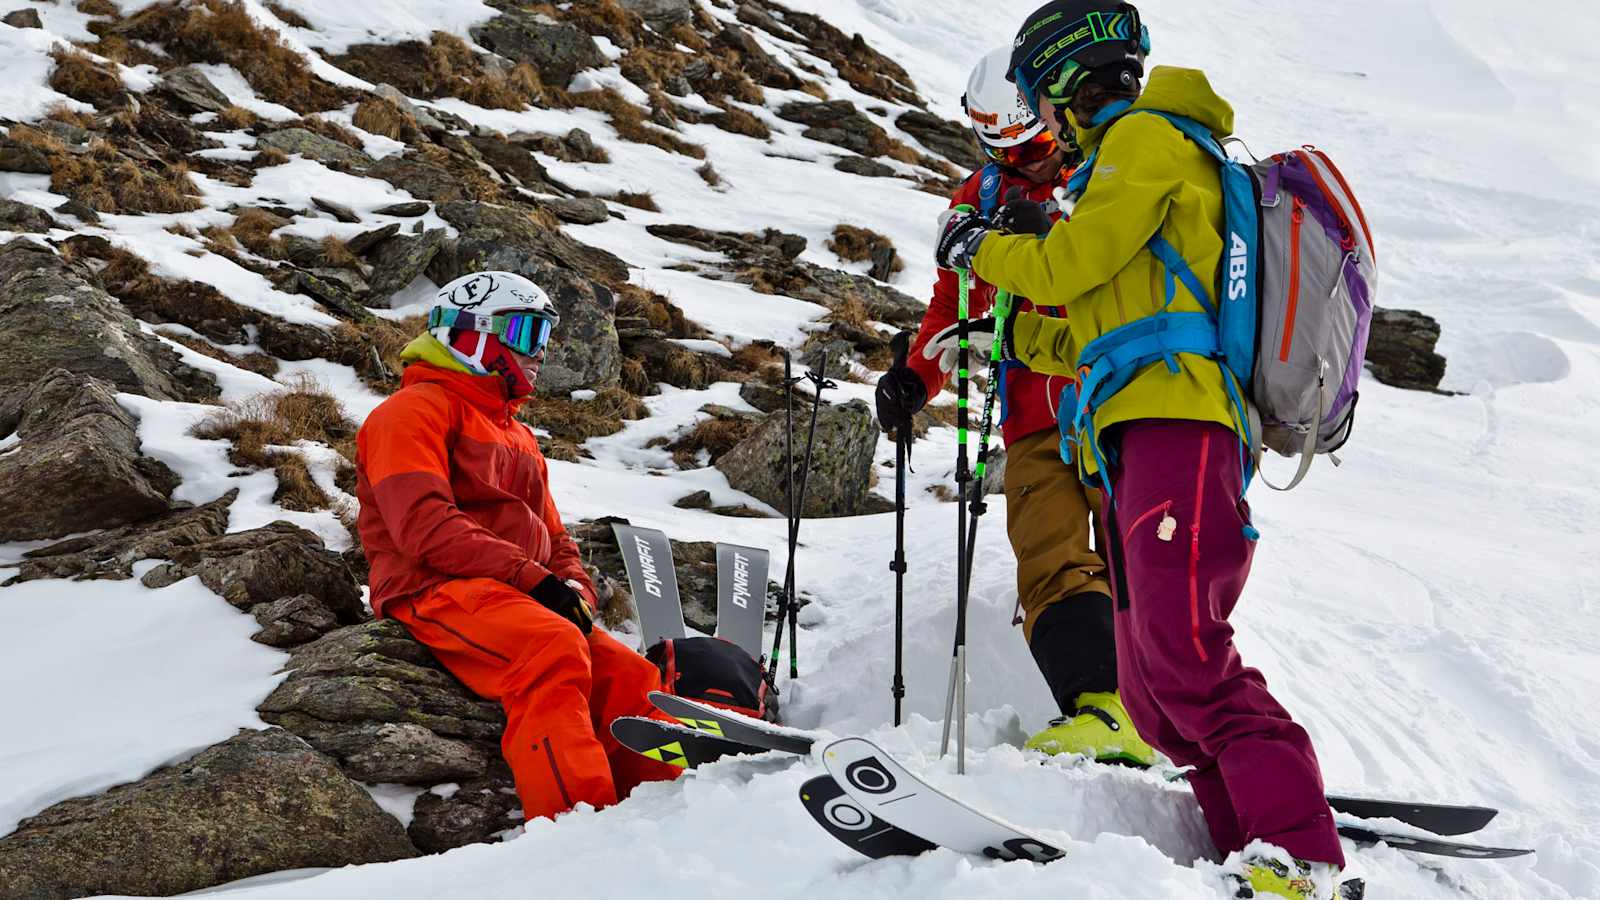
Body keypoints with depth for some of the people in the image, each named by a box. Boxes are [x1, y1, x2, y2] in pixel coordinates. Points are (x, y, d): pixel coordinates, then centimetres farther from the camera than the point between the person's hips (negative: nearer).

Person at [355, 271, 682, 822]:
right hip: (442, 592, -8)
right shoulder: (414, 410, 4)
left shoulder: (516, 436, 32)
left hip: (533, 603, 8)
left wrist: (574, 589, 1)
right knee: (553, 648, -35)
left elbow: (553, 539, 27)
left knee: (632, 681, -13)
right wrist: (533, 578, -19)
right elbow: (423, 527, -12)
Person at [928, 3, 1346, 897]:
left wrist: (976, 247, 13)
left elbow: (1068, 262, -4)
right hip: (1135, 444, 10)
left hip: (1173, 426, -10)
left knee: (1184, 658, -20)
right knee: (1153, 688, 3)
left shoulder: (1149, 136, 2)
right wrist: (1017, 335, 36)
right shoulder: (1127, 158, 32)